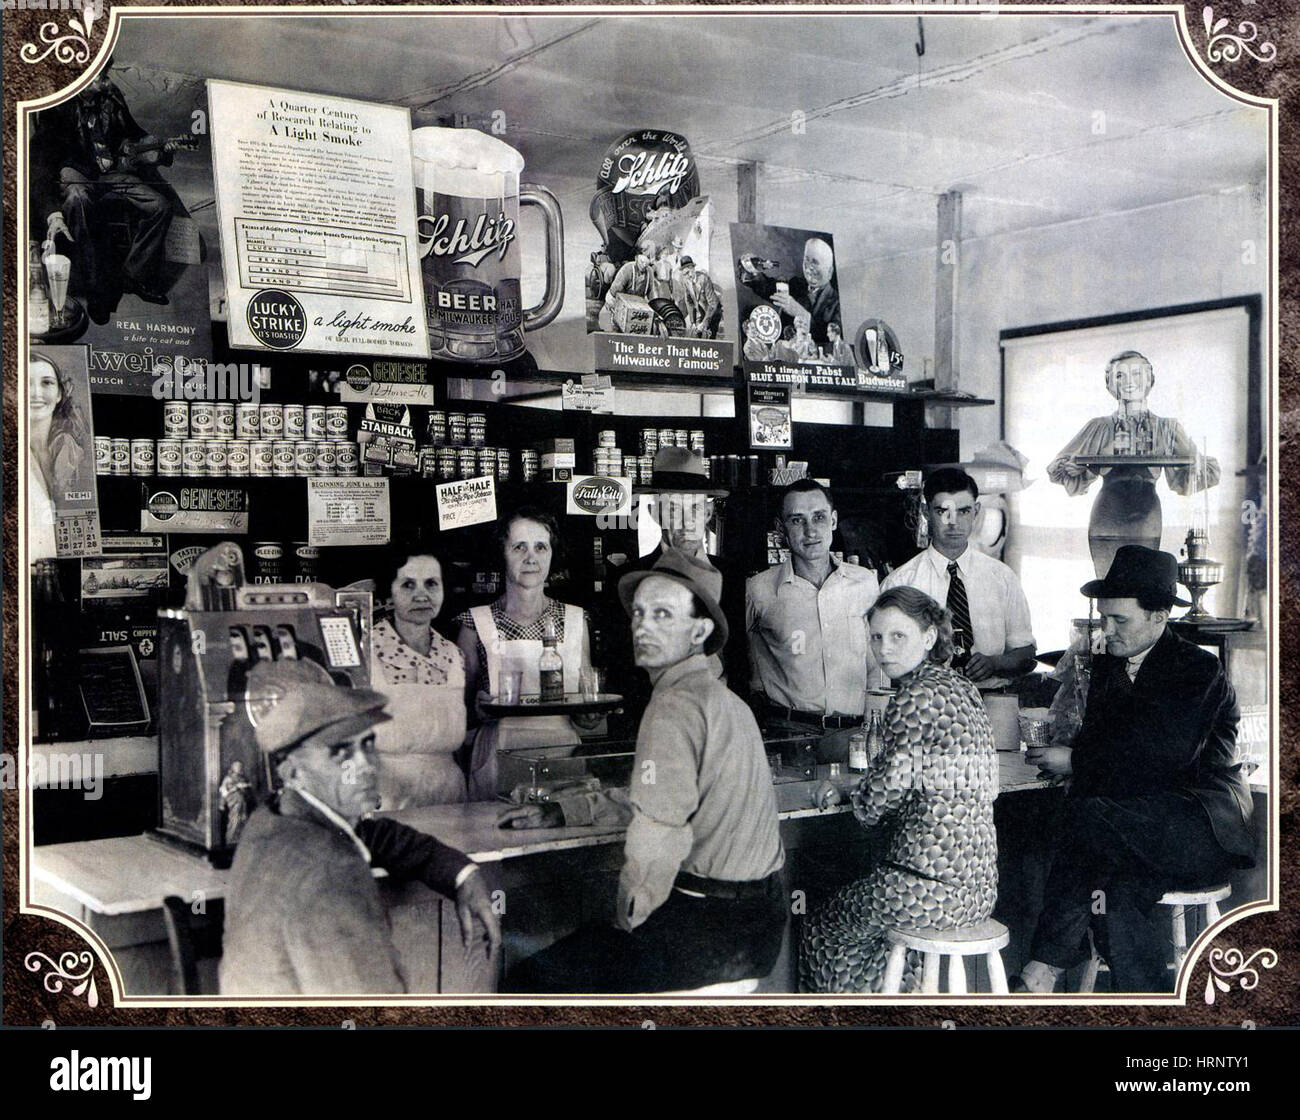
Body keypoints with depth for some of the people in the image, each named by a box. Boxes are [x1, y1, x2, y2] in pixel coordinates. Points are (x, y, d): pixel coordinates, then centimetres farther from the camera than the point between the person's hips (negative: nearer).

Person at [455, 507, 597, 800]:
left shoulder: (576, 621, 10)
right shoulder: (477, 624, 4)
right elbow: (459, 702, 8)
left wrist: (591, 715, -4)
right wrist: (478, 708, -12)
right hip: (499, 761, -1)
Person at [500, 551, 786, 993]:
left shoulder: (676, 706, -17)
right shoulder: (723, 698, 15)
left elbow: (654, 844, -22)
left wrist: (627, 924, -7)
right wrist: (560, 812, 22)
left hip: (711, 926, -10)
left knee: (529, 981, -8)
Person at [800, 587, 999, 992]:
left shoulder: (916, 696, -16)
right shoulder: (961, 687, 11)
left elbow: (885, 790, -14)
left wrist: (855, 797, 7)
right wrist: (863, 791, 15)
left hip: (931, 888, -8)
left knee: (823, 932, 15)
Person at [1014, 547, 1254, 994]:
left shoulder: (1199, 670, -7)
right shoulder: (1106, 667, 13)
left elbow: (1162, 755, -21)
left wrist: (1074, 760, -14)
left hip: (1206, 830, -5)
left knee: (1089, 814, -29)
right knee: (1122, 896, -28)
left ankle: (1044, 969, -23)